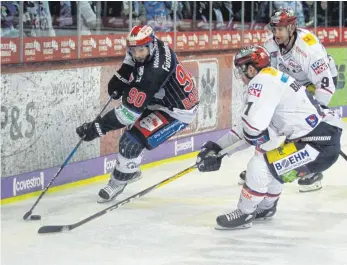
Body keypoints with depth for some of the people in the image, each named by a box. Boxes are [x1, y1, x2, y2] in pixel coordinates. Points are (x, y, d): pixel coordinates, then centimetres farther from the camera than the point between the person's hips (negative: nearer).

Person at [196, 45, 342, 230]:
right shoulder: (273, 79, 18)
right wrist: (218, 148, 24)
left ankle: (244, 214, 2)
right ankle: (266, 207, 39)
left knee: (260, 164, -13)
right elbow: (248, 130, 24)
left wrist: (267, 142, -6)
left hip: (321, 144, -10)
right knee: (267, 159, 27)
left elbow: (253, 125, -26)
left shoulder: (263, 81, -12)